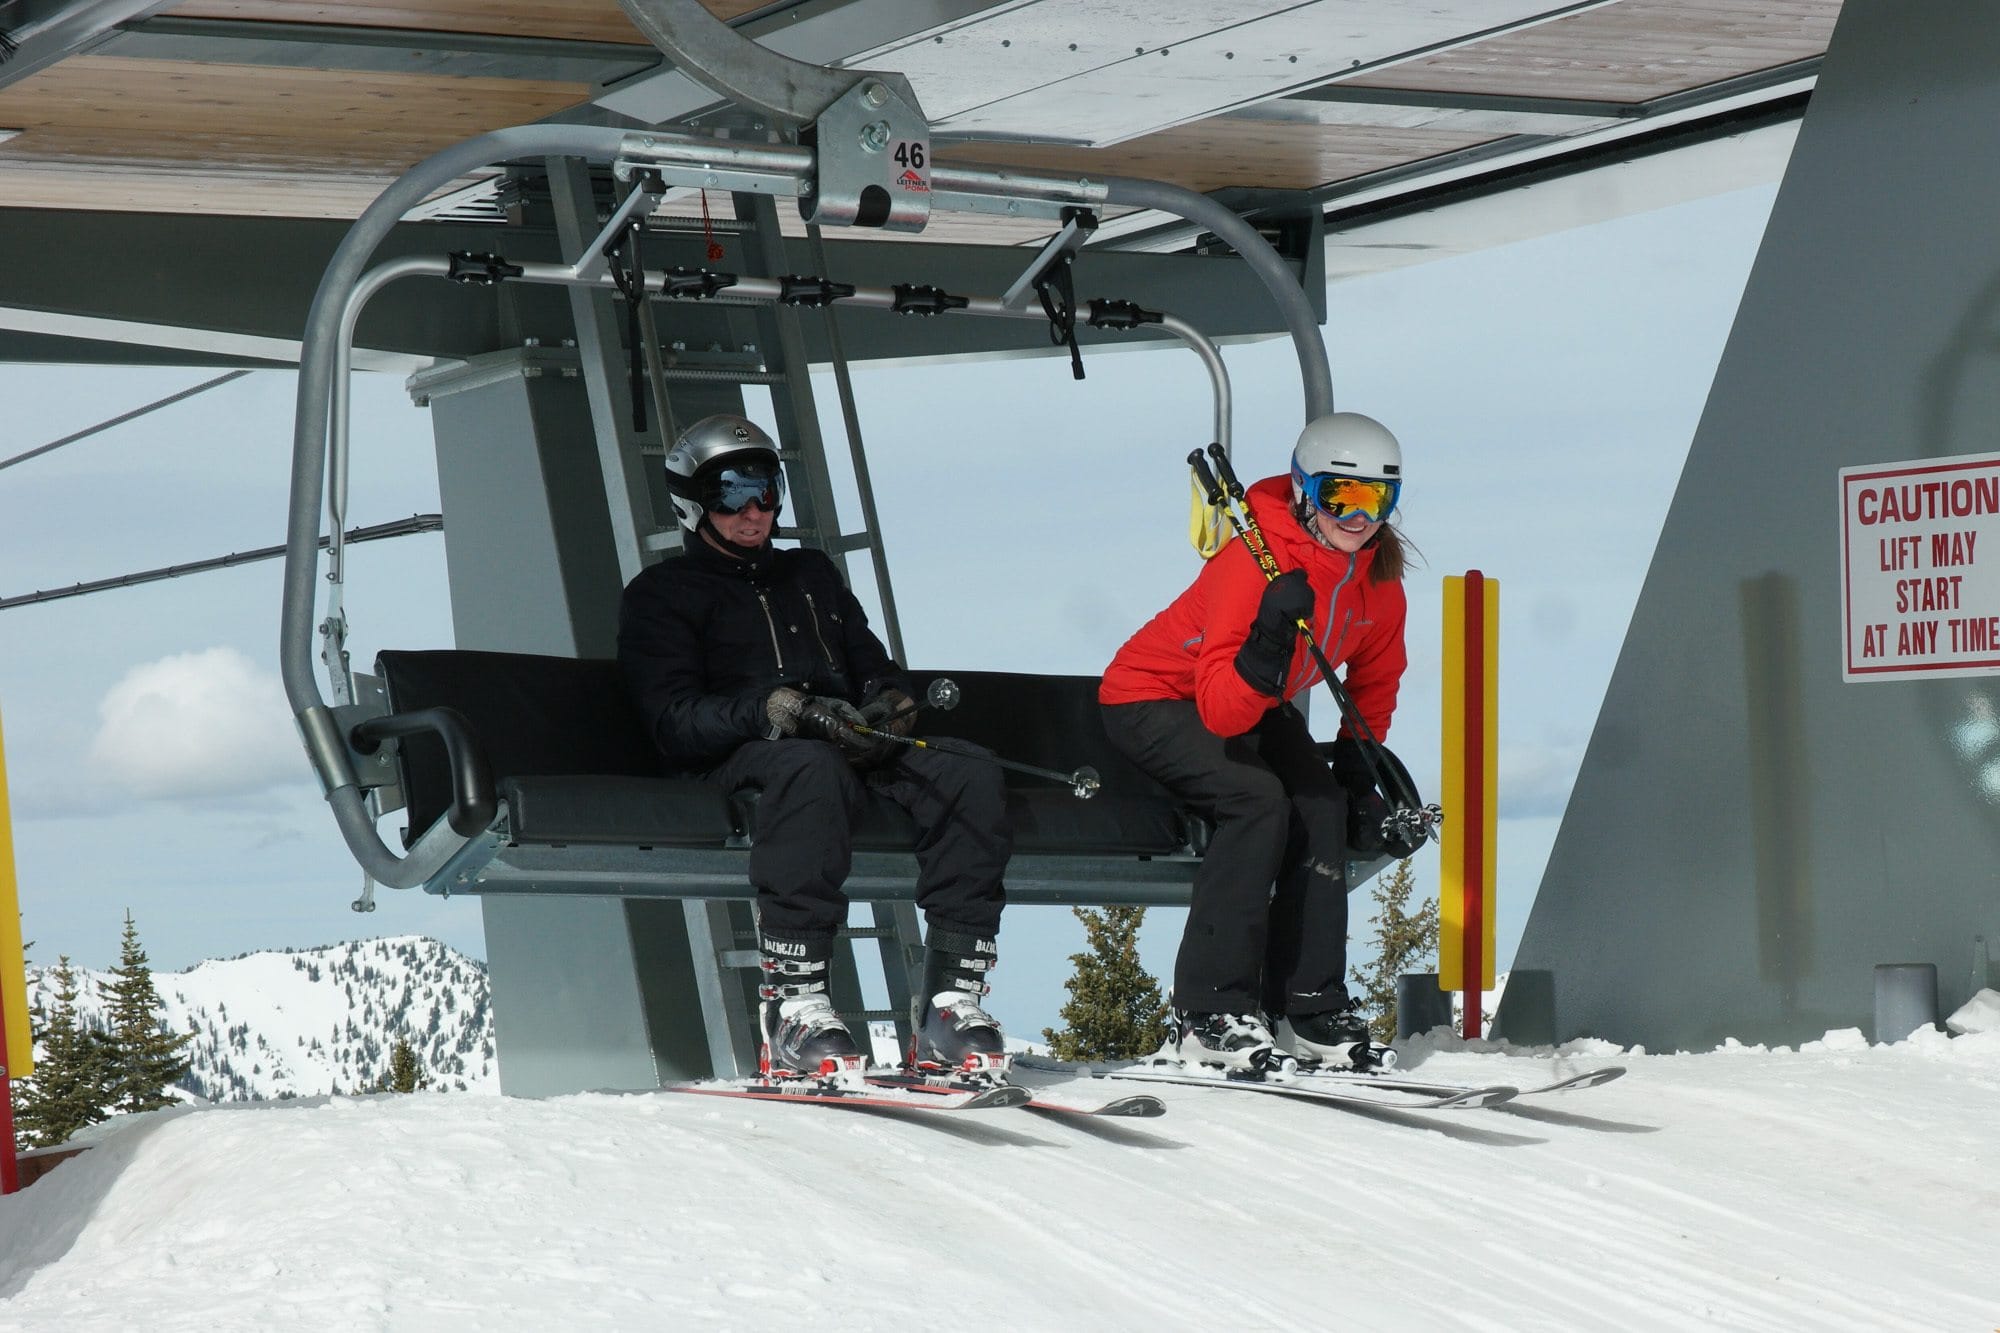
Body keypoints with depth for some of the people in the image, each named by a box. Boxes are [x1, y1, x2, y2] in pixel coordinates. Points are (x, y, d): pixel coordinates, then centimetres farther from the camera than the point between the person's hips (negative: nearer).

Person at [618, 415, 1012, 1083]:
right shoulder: (660, 595, 13)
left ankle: (951, 1001, -34)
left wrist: (888, 701, -1)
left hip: (849, 746, 5)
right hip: (743, 755, -5)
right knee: (813, 770, -43)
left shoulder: (812, 575, 33)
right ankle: (793, 1005, -49)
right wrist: (783, 710, -19)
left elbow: (874, 664, 26)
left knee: (973, 781, -25)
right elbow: (677, 723, -3)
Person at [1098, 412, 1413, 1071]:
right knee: (1259, 801, -29)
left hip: (1255, 705, 7)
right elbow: (1222, 714, -38)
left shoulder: (1378, 573, -9)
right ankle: (1209, 1014, -25)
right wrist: (1271, 640, -52)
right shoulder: (1257, 561, -32)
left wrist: (1358, 755, 3)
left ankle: (1308, 1005, -10)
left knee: (1323, 802, -16)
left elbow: (1375, 676, 13)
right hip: (1156, 697, -7)